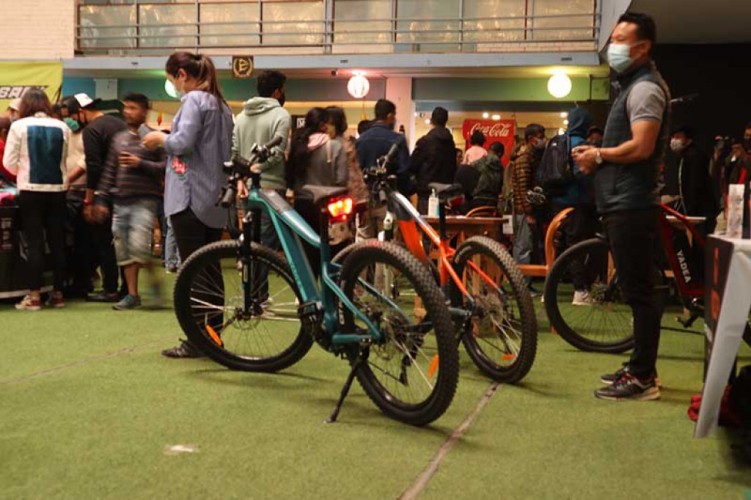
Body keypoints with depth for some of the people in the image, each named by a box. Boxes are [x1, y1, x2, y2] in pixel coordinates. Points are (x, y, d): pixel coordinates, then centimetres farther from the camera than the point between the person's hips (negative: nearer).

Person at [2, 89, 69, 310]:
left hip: (31, 191, -2)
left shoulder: (19, 126, -2)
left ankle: (34, 296, 1)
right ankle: (57, 293, 13)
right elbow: (66, 159, 6)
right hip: (57, 190, 2)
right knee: (57, 242, 7)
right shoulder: (62, 127, 4)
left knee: (35, 243, 1)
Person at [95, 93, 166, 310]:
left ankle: (154, 279, 6)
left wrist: (140, 164, -16)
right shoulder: (119, 139, 15)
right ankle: (132, 294, 13)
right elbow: (109, 171, 15)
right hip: (120, 202, 6)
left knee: (139, 246, -18)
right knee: (123, 250, 6)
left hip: (144, 200, -6)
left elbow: (166, 167, -9)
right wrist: (102, 200, 12)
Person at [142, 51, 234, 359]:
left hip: (190, 197, -9)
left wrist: (160, 139, 0)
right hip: (215, 198, 9)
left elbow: (183, 142, -20)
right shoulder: (221, 105, 18)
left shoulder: (193, 99, -8)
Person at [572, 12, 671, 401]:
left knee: (638, 291, -6)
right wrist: (596, 153, 10)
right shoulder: (633, 86, 21)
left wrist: (598, 155, -9)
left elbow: (641, 147, -23)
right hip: (622, 203, 11)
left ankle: (642, 378, -1)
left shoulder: (645, 87, -12)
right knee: (636, 290, 14)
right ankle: (640, 368, 22)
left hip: (631, 206, -11)